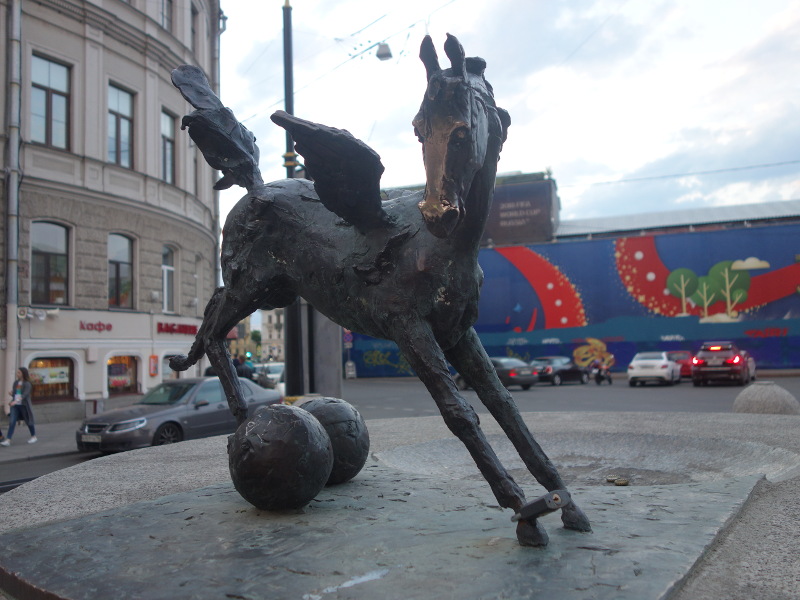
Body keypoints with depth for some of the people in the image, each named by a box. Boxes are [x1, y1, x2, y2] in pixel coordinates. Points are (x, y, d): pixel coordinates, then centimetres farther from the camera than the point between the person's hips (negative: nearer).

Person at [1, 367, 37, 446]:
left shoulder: (27, 384, -10)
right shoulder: (16, 383, 8)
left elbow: (25, 395, -22)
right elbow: (14, 394, 15)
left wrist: (16, 401, -35)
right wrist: (11, 394, -9)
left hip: (24, 405, -5)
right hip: (15, 406, 5)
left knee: (28, 421, 9)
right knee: (12, 422, -8)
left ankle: (34, 437, 27)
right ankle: (8, 440, -13)